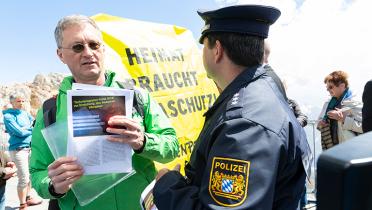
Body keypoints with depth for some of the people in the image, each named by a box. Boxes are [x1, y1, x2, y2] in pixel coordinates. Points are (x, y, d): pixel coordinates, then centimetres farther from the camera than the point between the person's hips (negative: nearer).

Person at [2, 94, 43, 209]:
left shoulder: (25, 113, 10)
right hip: (18, 149, -7)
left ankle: (28, 197, 35)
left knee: (30, 175, 18)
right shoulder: (8, 116, -10)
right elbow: (19, 132, -17)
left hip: (30, 147, 7)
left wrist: (26, 128, -11)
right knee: (24, 178, -2)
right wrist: (32, 129, -4)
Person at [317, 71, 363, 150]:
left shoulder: (355, 103, -9)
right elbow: (321, 119, 22)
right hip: (329, 147, 7)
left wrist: (343, 119, -24)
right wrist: (320, 124, -1)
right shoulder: (328, 103, 11)